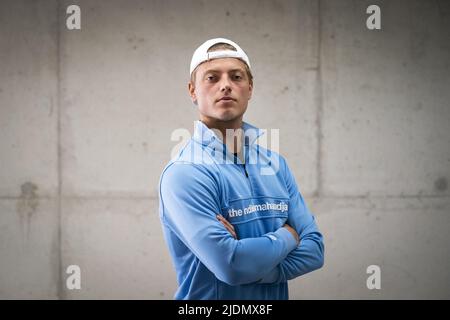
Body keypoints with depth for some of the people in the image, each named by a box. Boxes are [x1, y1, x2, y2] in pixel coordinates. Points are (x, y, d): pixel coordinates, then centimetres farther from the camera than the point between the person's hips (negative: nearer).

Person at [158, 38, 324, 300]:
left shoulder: (276, 164, 0)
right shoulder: (185, 174, -19)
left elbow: (314, 250, -5)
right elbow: (230, 265, -27)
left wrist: (250, 267, -21)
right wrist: (287, 236, -11)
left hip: (276, 294, 5)